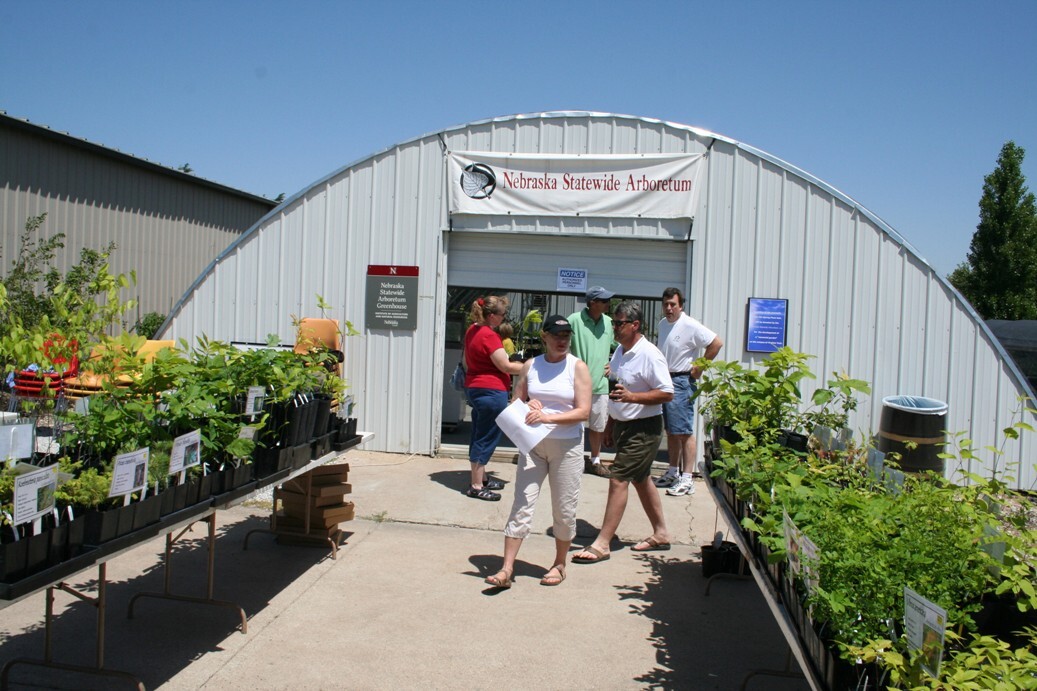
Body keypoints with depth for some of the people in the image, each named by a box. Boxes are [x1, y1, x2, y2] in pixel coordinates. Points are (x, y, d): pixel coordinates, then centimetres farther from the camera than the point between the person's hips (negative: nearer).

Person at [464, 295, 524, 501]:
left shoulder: (472, 330, 9)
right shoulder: (489, 335, -21)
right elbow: (505, 366, -18)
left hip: (474, 388, 10)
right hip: (491, 391, -10)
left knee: (479, 436, 17)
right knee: (486, 439, -2)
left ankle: (481, 478, 28)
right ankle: (476, 486, 3)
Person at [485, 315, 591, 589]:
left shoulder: (578, 367, -5)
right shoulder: (530, 366, 4)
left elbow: (583, 411, -12)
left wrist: (548, 417, -22)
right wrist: (526, 407, -10)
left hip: (567, 446, -2)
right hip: (533, 444, 2)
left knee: (564, 510, 7)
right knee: (521, 506, -2)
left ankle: (560, 564, 27)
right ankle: (506, 569, 1)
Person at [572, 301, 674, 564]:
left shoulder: (649, 355, -18)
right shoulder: (621, 351, 9)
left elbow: (666, 393, -20)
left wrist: (631, 396, -30)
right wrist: (610, 423, 21)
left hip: (643, 428, -9)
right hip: (622, 425, 9)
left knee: (619, 480, -10)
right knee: (641, 479, 17)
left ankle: (601, 544, -5)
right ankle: (661, 533, 31)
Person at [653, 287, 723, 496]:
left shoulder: (690, 326, -14)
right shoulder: (662, 324, 11)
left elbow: (716, 343, -18)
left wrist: (699, 368, -13)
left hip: (681, 382, -8)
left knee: (684, 431, -8)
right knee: (670, 431, 15)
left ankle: (687, 479, -5)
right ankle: (673, 472, 26)